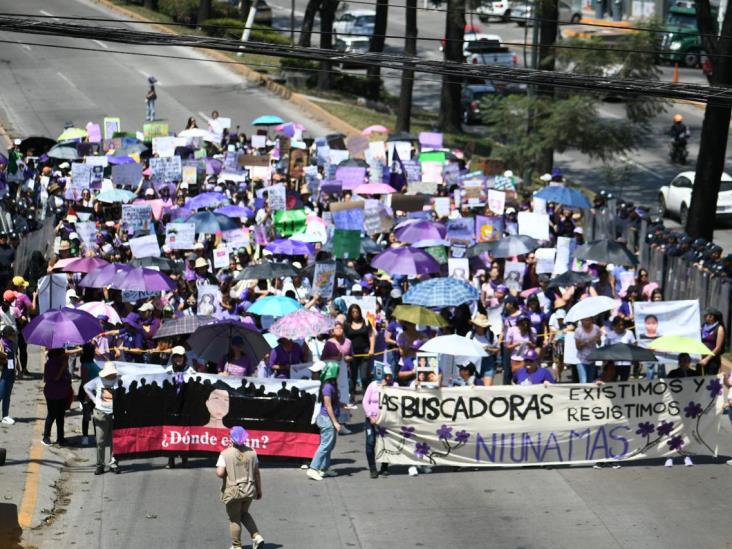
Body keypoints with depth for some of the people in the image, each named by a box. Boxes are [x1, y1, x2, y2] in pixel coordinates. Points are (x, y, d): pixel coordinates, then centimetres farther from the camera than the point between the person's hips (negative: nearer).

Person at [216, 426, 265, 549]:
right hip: (249, 490, 4)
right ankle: (257, 536, 11)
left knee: (234, 519, 10)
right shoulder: (251, 453, -1)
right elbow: (257, 473, 2)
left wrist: (226, 475, 3)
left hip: (233, 492, -4)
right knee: (244, 514, 25)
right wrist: (259, 490, 11)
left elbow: (220, 473, -20)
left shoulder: (225, 454, -13)